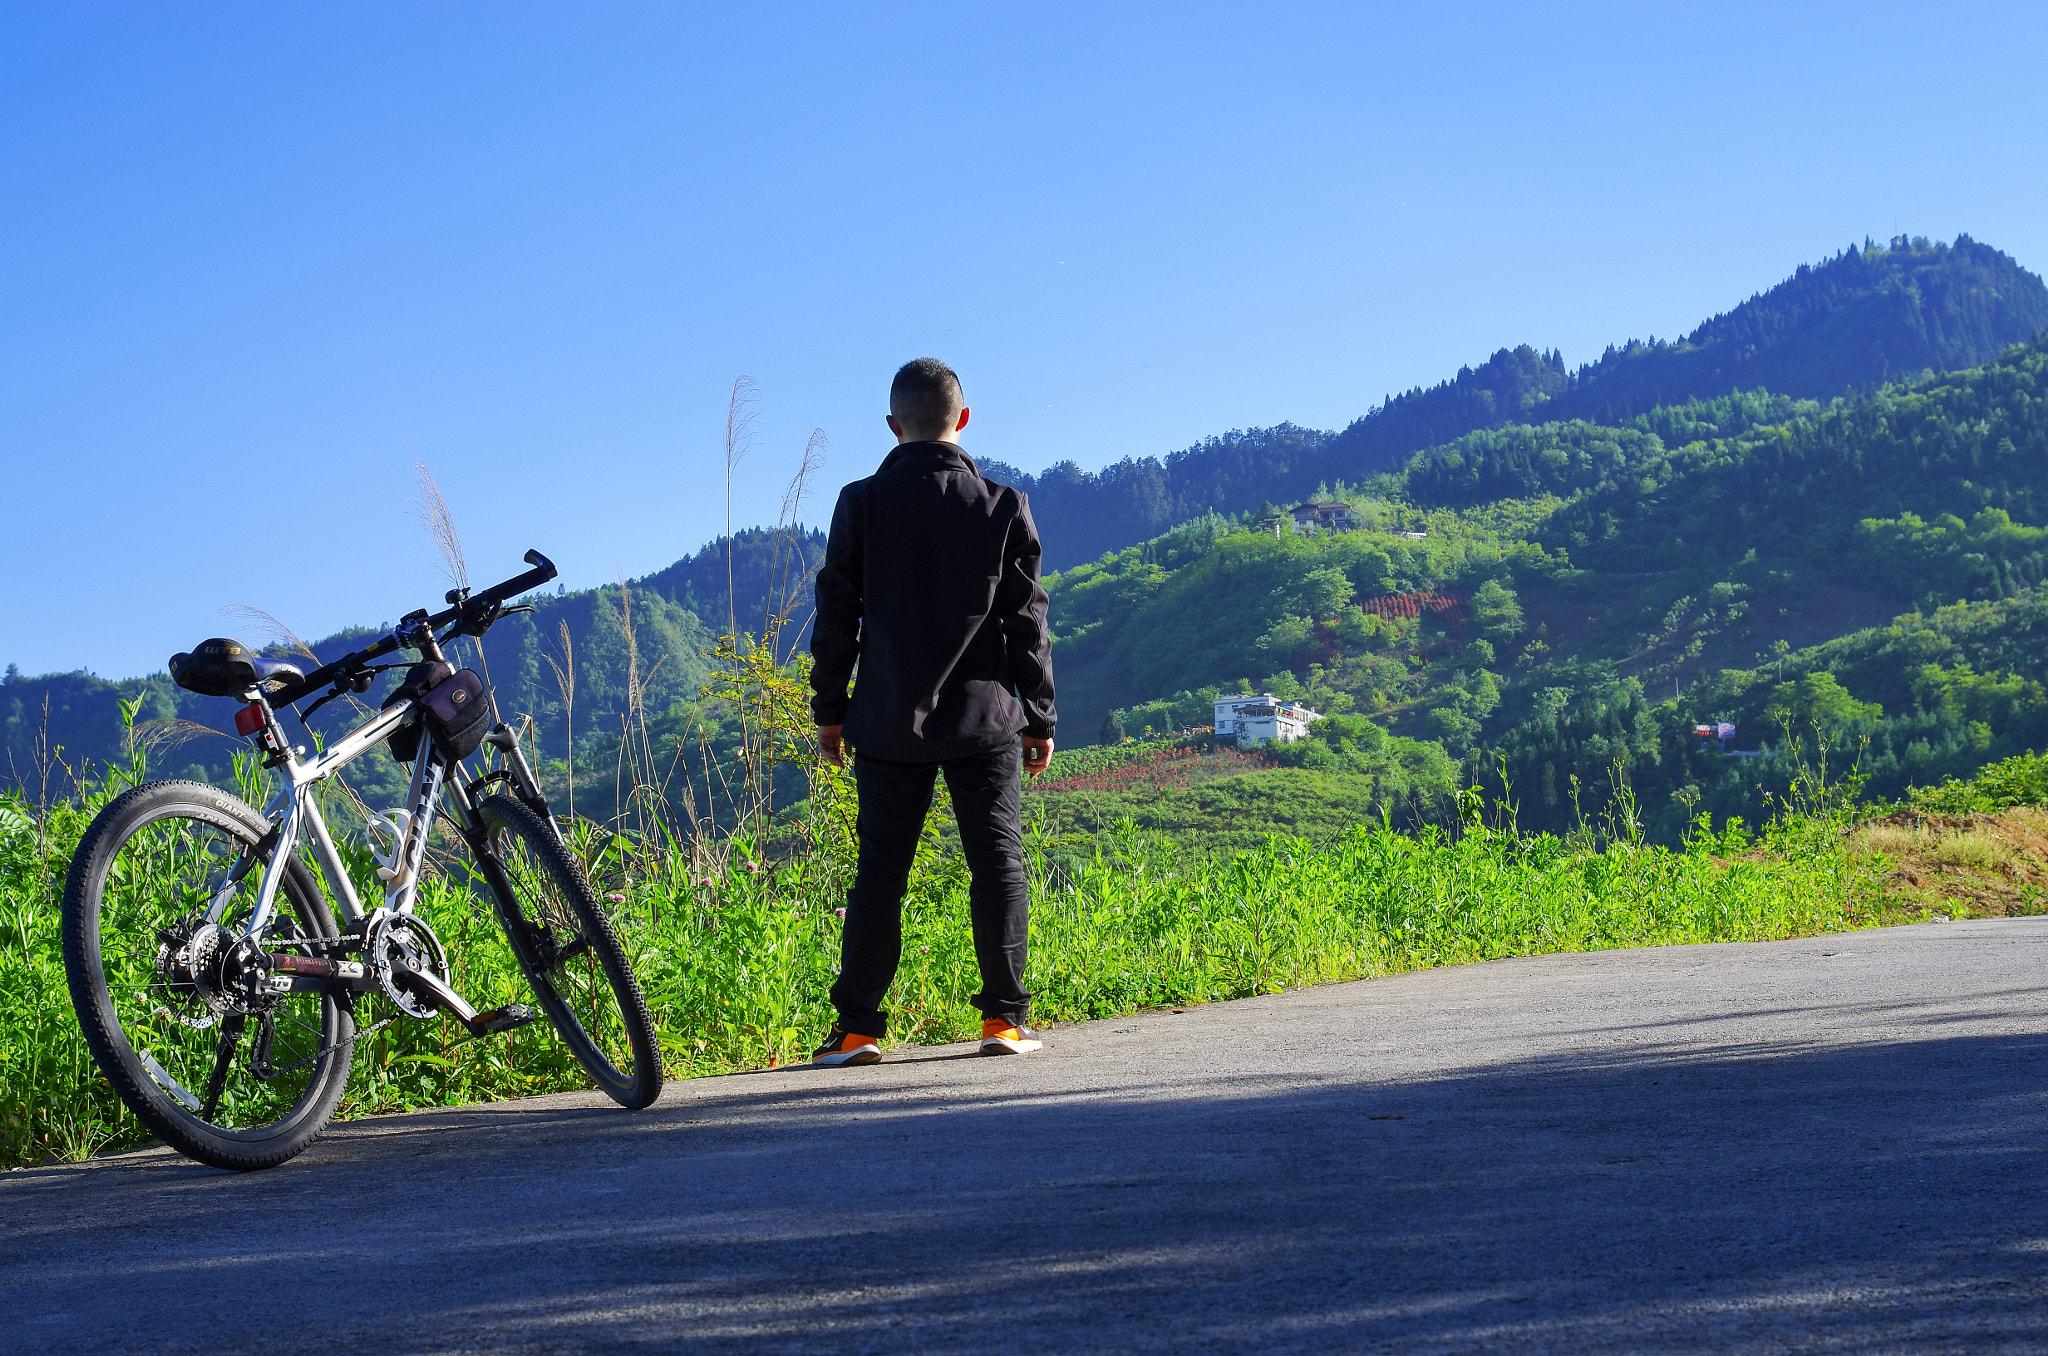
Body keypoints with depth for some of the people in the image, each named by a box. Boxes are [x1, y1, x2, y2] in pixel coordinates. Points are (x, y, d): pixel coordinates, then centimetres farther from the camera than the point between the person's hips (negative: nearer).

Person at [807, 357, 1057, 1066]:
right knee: (998, 862, 7)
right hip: (983, 719, 0)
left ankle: (857, 1028, 3)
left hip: (889, 724, 0)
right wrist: (1038, 718, 8)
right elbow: (1026, 623, 1)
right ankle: (1004, 1016, 3)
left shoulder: (862, 503, -2)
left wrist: (829, 709, 10)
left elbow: (836, 615, 1)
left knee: (879, 872, 4)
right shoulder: (1003, 507, -1)